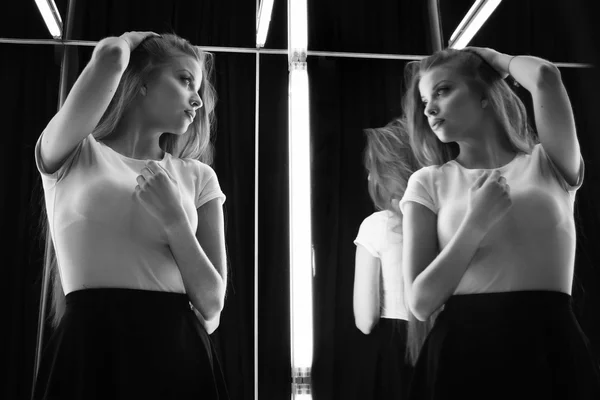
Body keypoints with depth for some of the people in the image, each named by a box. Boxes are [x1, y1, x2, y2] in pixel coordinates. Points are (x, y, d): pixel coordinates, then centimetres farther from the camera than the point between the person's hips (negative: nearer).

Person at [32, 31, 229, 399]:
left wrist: (174, 219, -12)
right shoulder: (73, 156, 1)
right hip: (91, 346, -3)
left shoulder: (198, 177, 8)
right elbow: (110, 57, -18)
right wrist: (127, 42, 5)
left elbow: (212, 303, 2)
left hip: (179, 350, 3)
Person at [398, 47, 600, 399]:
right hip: (462, 350, 0)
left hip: (552, 347, 0)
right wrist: (477, 221, -13)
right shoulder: (427, 183, 4)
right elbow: (421, 302, -3)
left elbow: (546, 76, -15)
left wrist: (496, 59, 6)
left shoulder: (549, 165, 4)